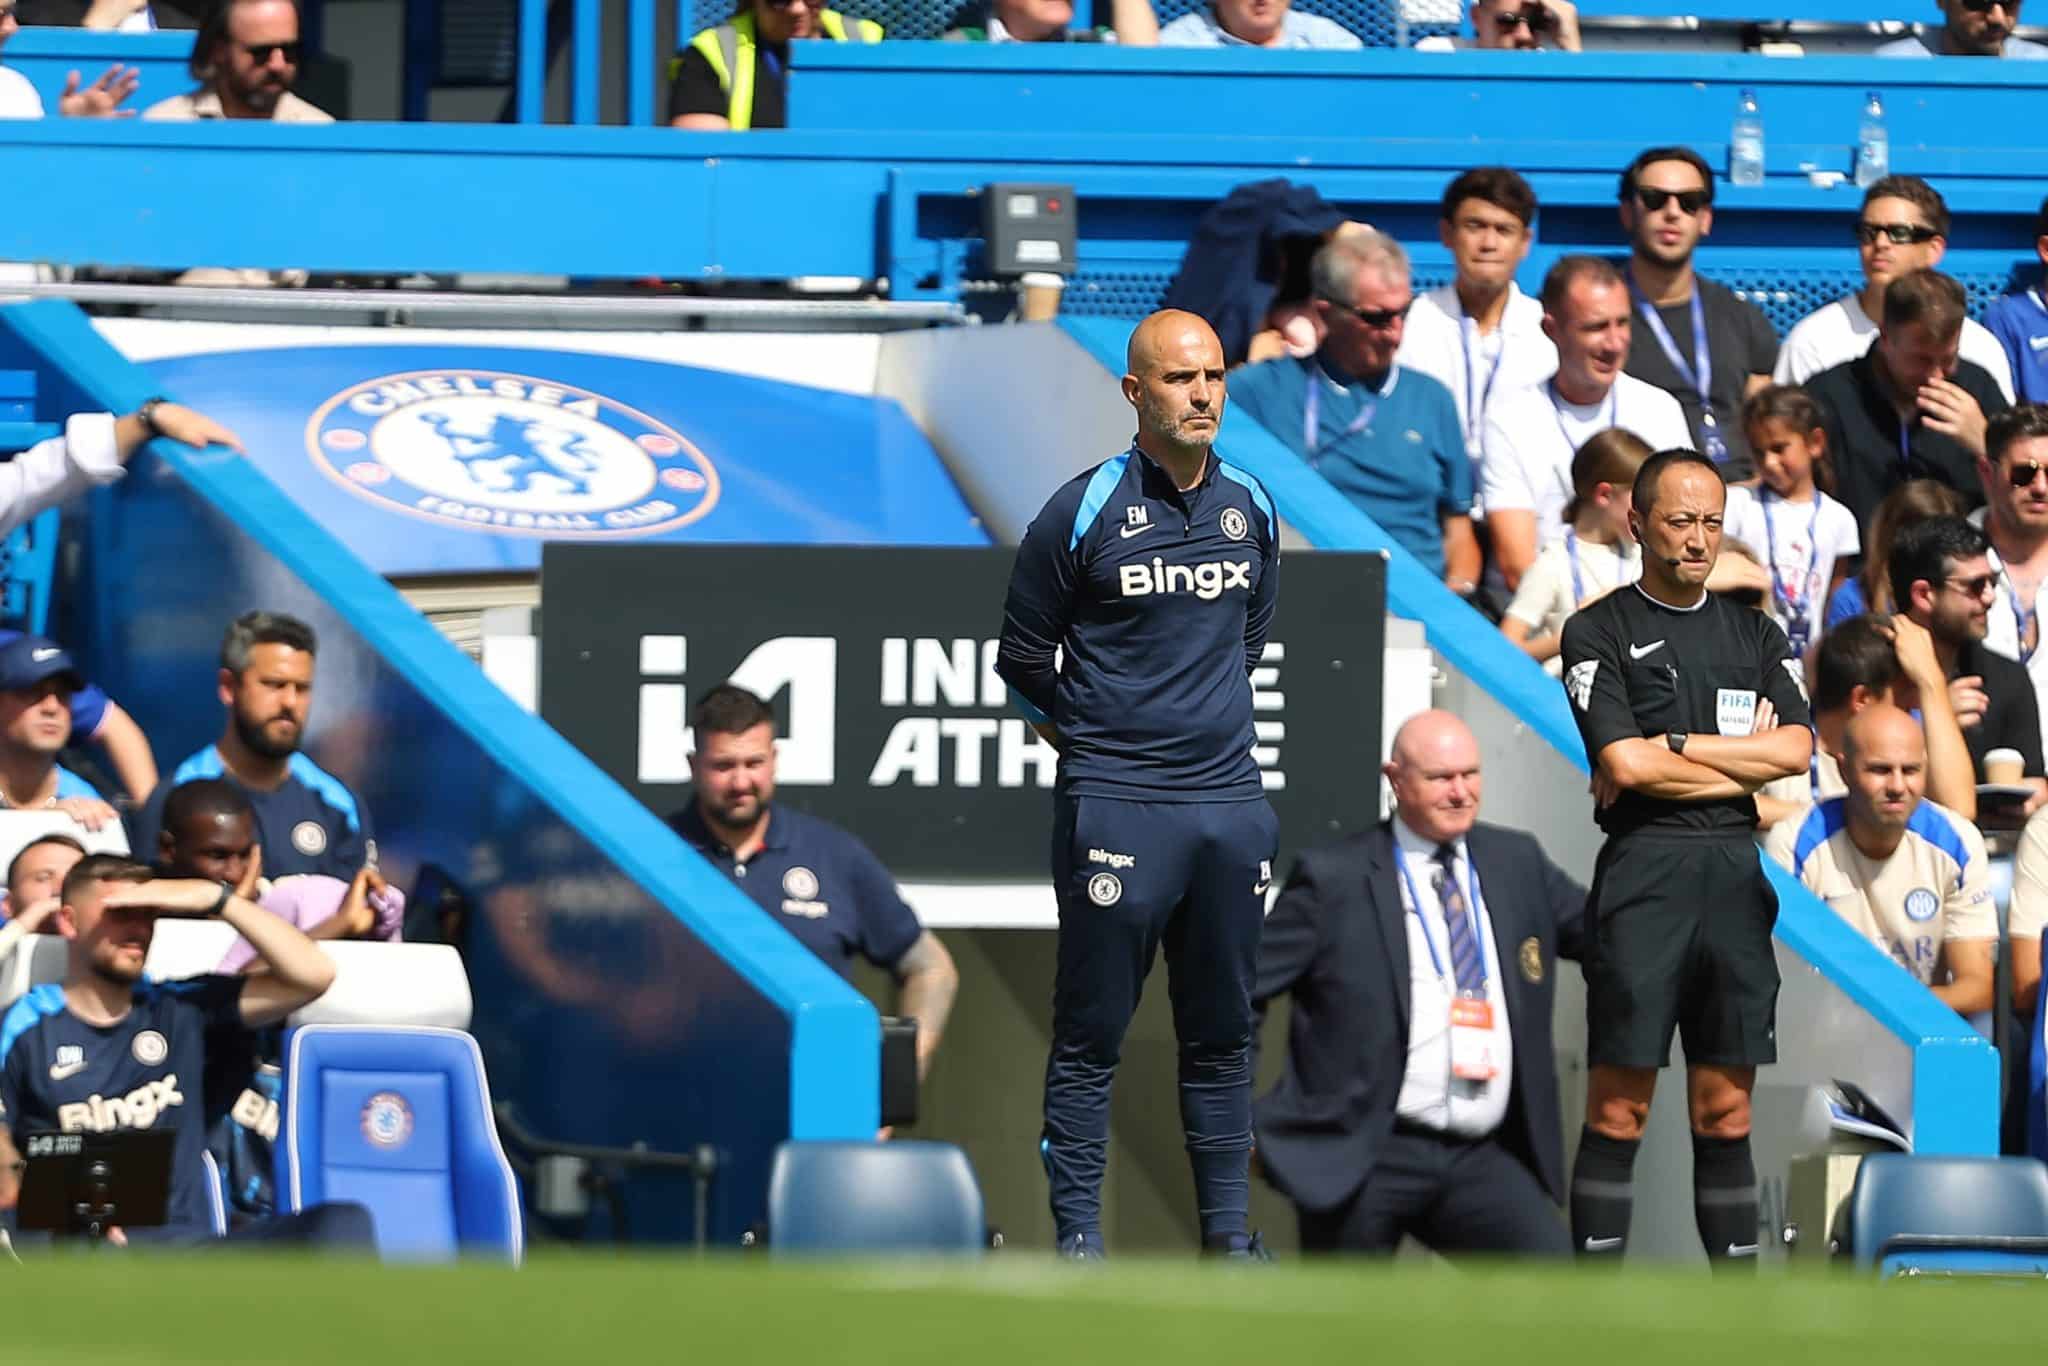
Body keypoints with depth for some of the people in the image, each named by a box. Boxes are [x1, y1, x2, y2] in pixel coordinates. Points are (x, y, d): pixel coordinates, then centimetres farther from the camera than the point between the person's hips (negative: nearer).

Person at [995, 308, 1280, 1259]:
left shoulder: (1251, 510, 9)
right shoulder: (1083, 512, -6)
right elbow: (1021, 659, 4)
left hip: (1230, 799, 5)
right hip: (1116, 805, -5)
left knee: (1221, 1035, 9)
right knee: (1092, 1033, -2)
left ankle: (1228, 1233, 15)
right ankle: (1078, 1235, 1)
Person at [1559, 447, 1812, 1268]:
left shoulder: (1755, 635, 17)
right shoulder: (1600, 633, 3)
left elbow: (1797, 749, 2)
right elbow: (1623, 763, -10)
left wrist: (1673, 749, -6)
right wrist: (1745, 761, -3)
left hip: (1739, 876, 4)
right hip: (1644, 870, -4)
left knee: (1726, 1108, 6)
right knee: (1618, 1108, -5)